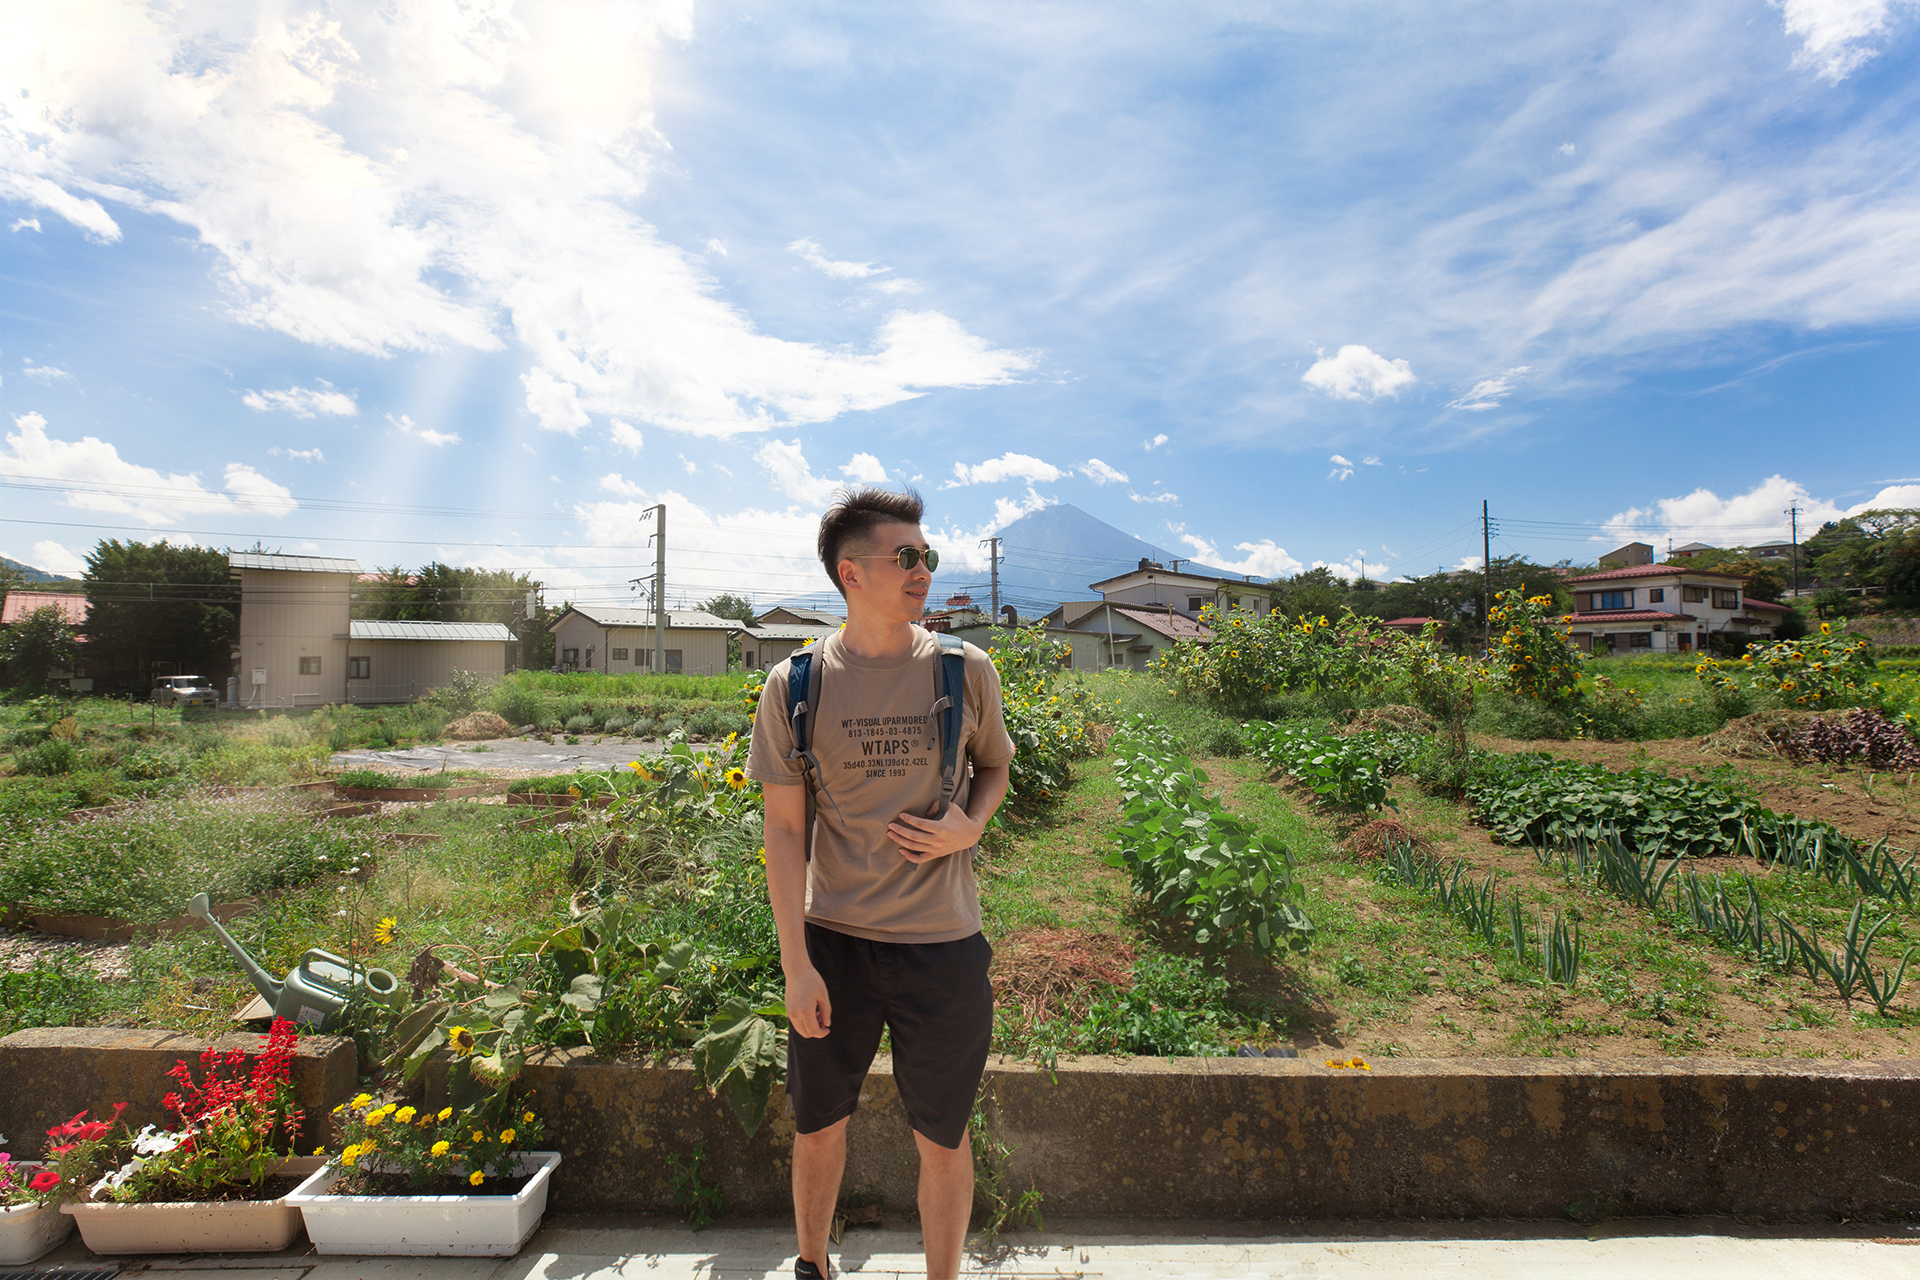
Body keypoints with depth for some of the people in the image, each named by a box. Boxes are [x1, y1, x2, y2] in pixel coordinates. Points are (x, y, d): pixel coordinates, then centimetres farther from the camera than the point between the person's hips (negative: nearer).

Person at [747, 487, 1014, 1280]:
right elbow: (784, 832, -3)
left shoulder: (965, 671, -4)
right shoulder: (795, 685, -6)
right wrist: (796, 964, -6)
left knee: (942, 1141, 13)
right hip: (833, 943, 1)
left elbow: (995, 768, 12)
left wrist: (970, 827, -10)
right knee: (818, 1126, 19)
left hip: (942, 945, 0)